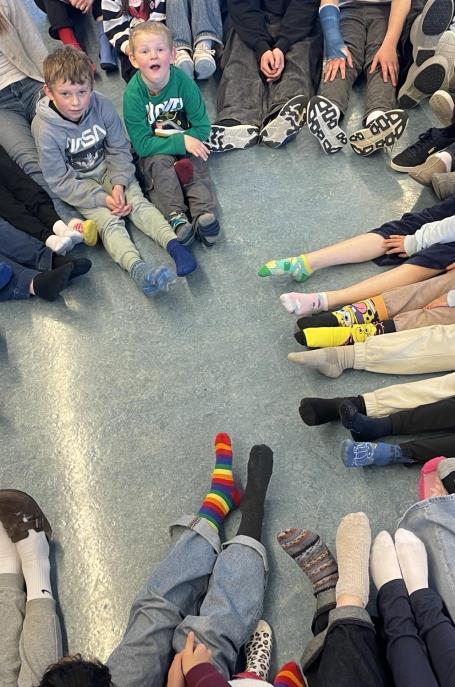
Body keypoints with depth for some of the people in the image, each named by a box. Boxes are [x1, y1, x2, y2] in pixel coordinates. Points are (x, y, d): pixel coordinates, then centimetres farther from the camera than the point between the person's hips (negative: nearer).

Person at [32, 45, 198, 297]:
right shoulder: (45, 129, -21)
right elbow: (60, 181, -17)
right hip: (78, 185, -3)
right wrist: (102, 198, -22)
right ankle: (137, 268, -48)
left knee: (138, 201, -22)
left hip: (109, 169, 4)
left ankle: (173, 244, -38)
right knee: (108, 220, -26)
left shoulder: (102, 106, -13)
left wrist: (119, 184, -18)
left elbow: (119, 149, -2)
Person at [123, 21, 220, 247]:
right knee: (160, 164, -31)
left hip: (184, 143, 2)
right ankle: (177, 218, -43)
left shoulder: (183, 81, -14)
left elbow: (202, 127, -8)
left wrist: (189, 141, -24)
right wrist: (181, 142, -26)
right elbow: (142, 144, -20)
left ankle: (204, 213, -40)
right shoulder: (133, 93, -19)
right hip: (152, 152, -2)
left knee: (195, 163, -26)